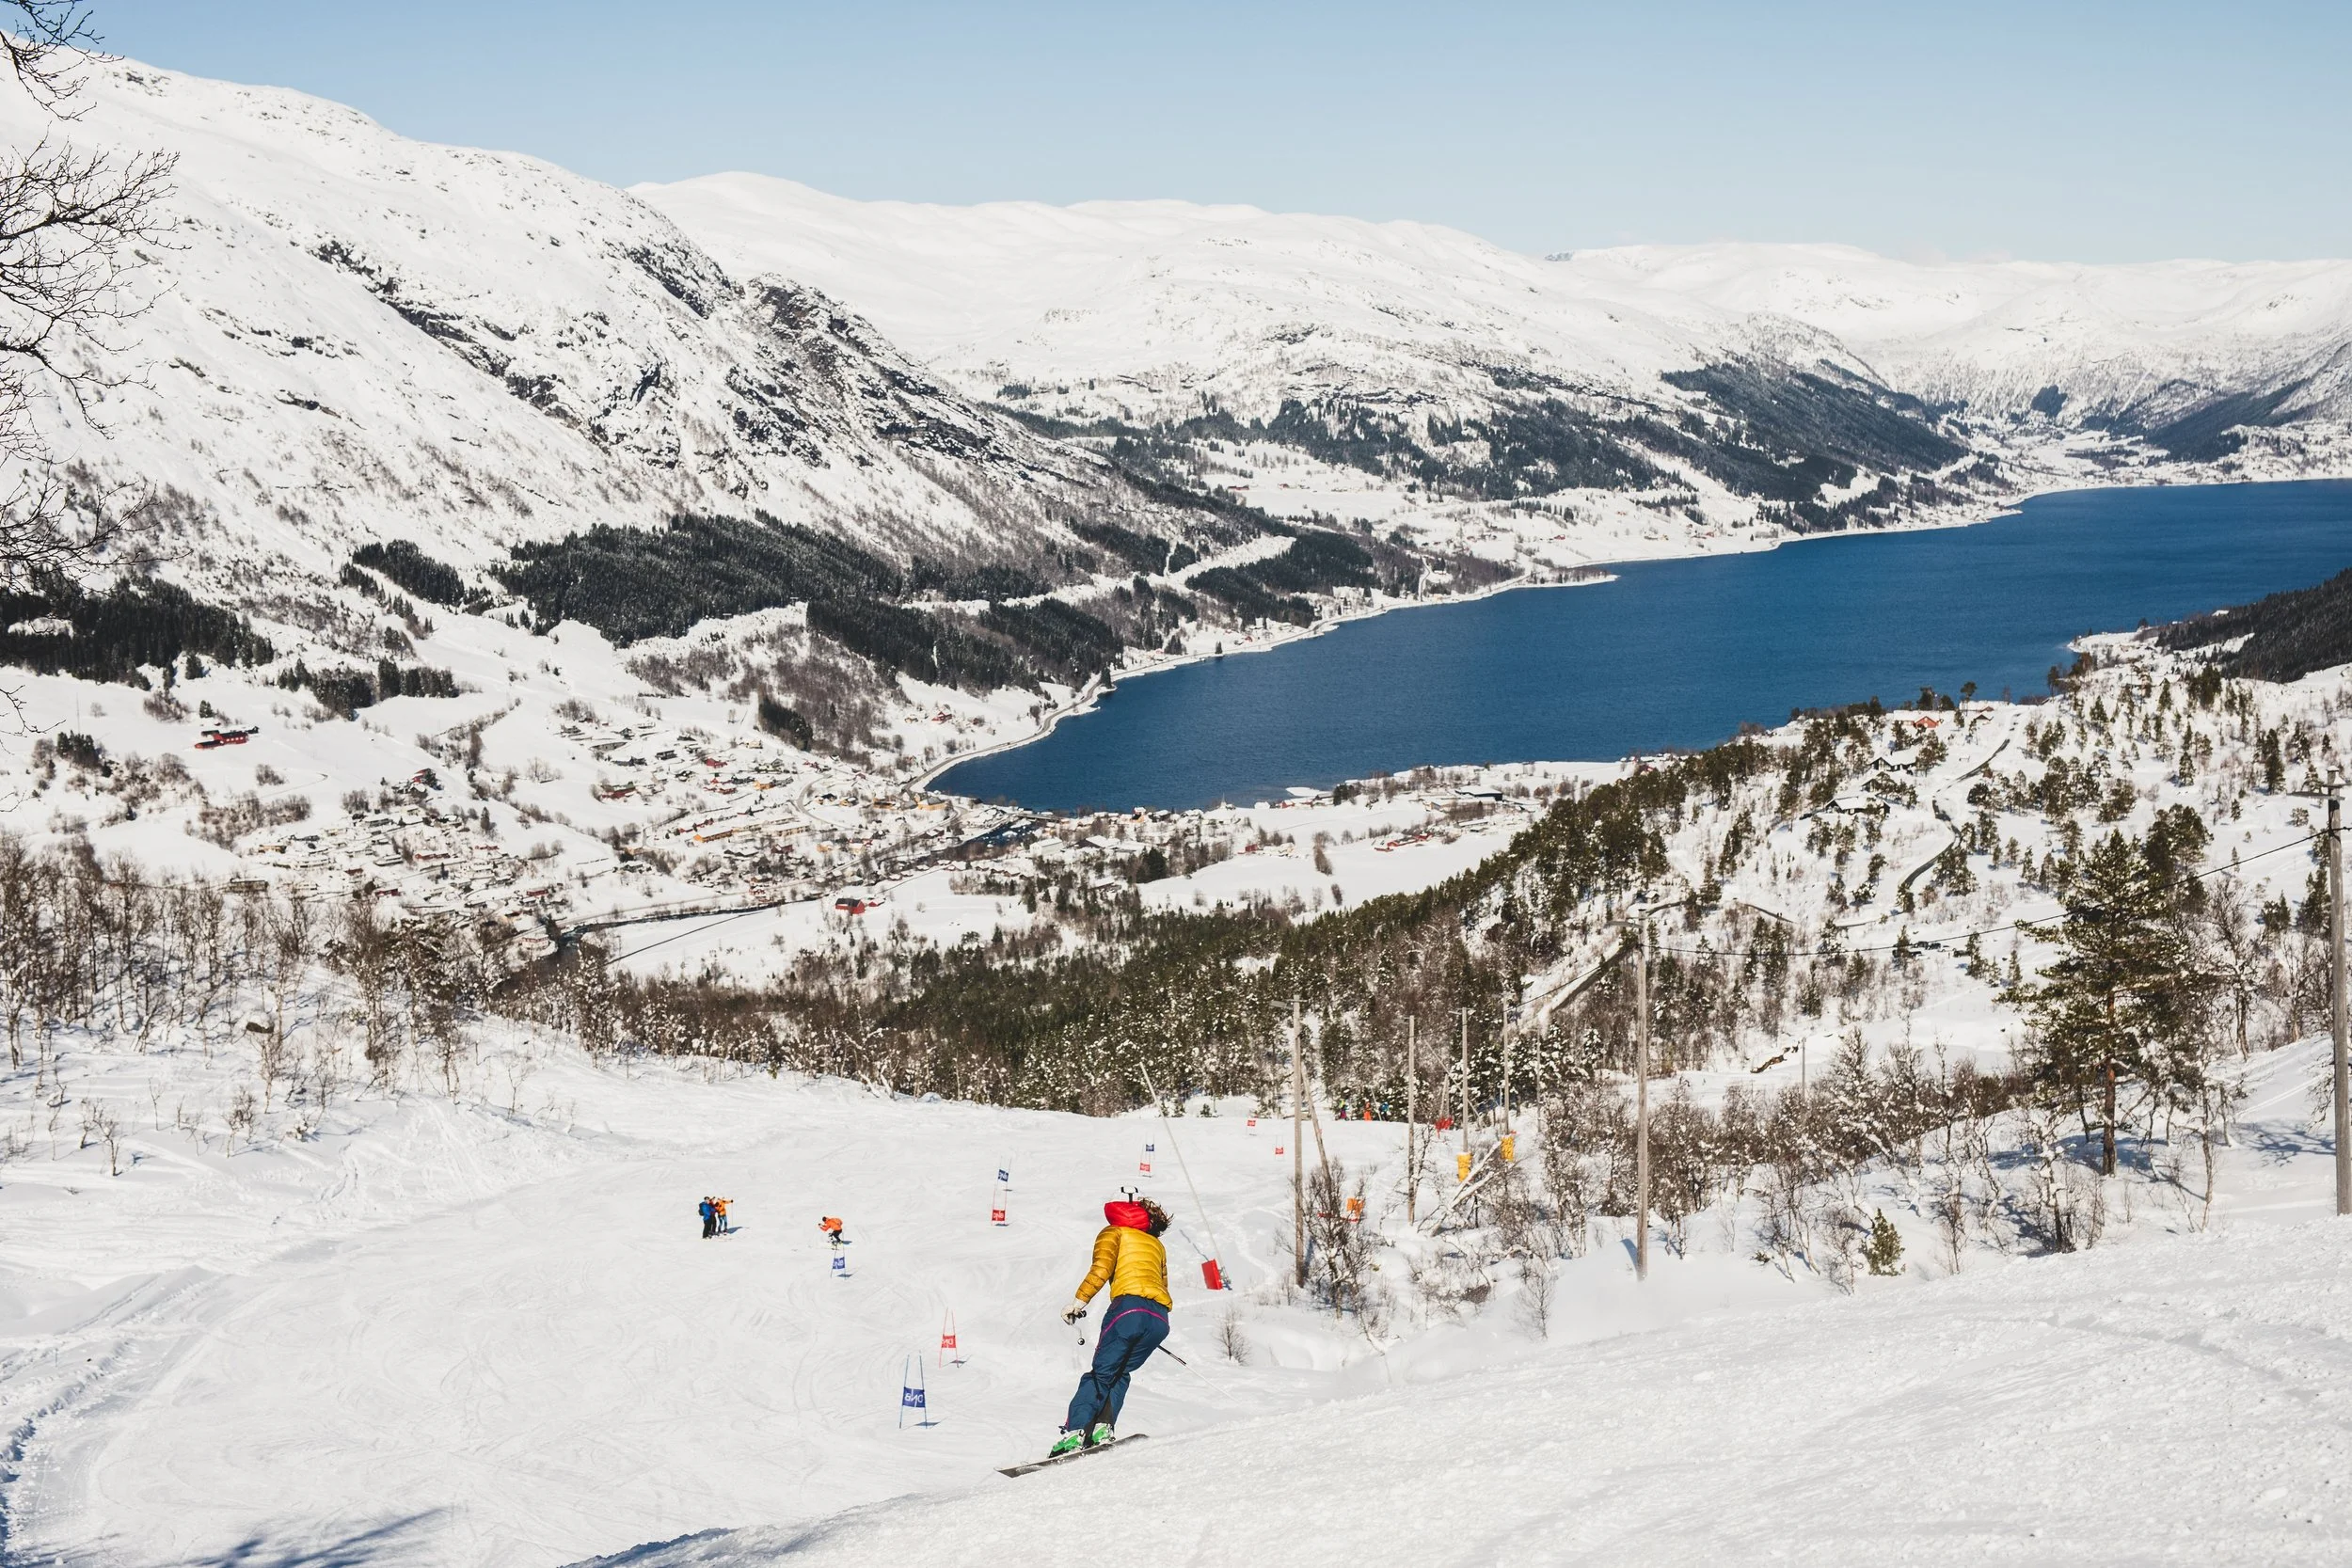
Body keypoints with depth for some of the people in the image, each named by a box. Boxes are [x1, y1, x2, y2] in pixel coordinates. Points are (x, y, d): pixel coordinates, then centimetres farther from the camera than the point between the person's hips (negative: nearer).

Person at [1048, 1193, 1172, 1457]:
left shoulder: (1114, 1233, 17)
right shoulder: (1157, 1245, 33)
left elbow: (1101, 1269, -1)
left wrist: (1080, 1300, -6)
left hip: (1129, 1307, -5)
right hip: (1160, 1319, 5)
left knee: (1101, 1373, -2)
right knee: (1119, 1373, 15)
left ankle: (1075, 1431, -18)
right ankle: (1103, 1428, -6)